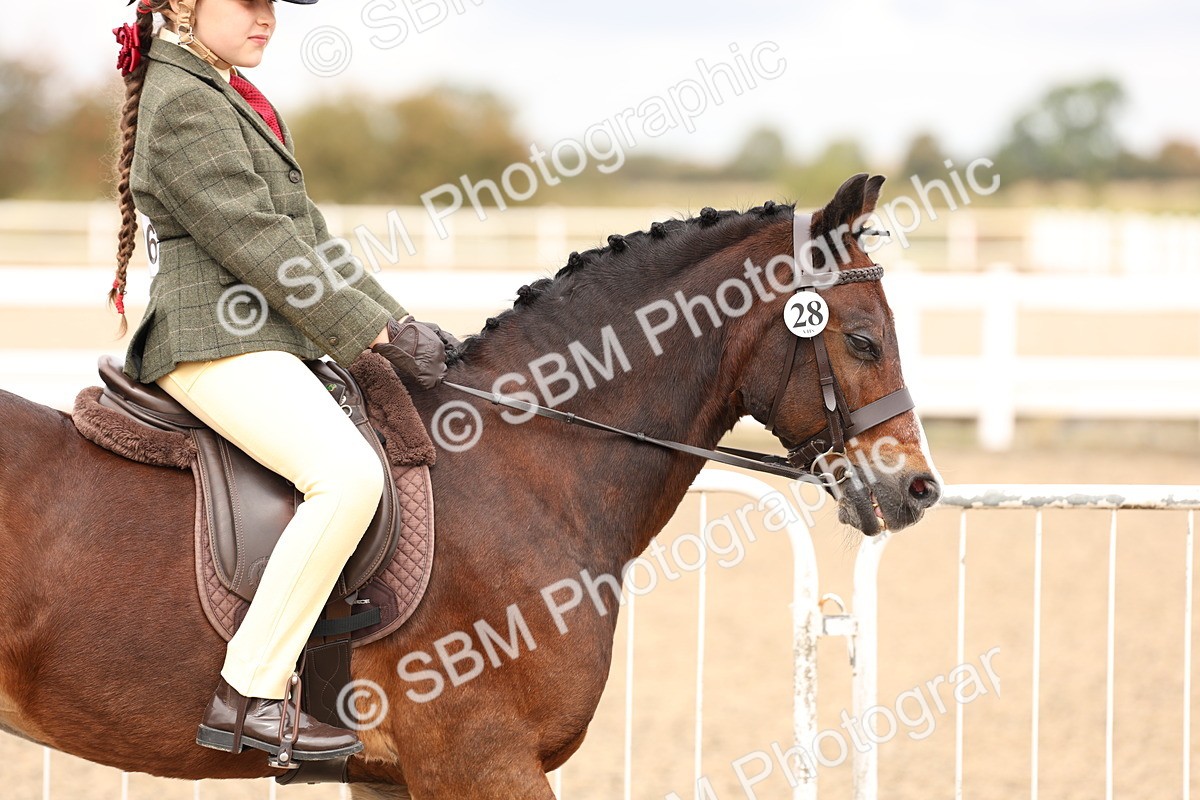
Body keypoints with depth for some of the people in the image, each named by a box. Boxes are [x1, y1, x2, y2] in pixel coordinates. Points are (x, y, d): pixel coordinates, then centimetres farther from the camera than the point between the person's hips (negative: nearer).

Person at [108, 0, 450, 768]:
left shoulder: (232, 98, 21)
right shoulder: (181, 102, -11)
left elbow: (307, 234, 22)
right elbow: (255, 245, -16)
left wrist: (398, 322, 12)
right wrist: (380, 333, -12)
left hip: (269, 342, 11)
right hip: (218, 342, -11)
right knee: (348, 473, -31)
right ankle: (249, 694, -28)